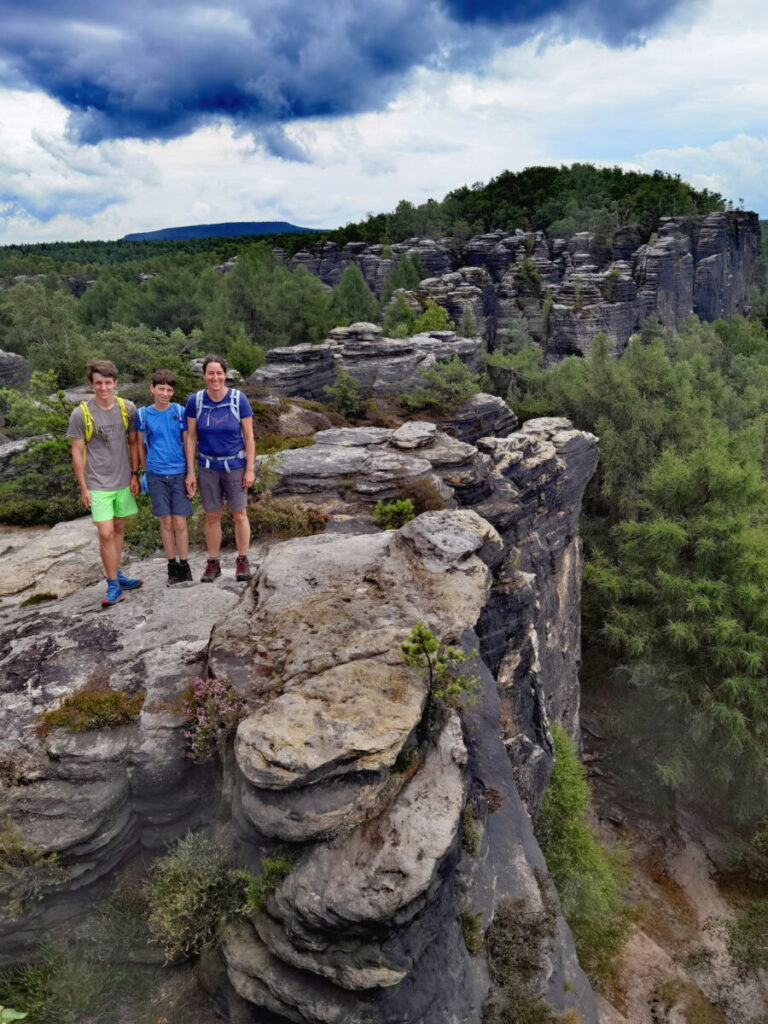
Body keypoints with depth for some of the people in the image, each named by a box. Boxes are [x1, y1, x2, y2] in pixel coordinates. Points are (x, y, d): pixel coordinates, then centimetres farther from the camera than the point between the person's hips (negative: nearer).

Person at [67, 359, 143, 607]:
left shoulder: (128, 409, -3)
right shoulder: (80, 414, -10)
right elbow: (77, 452, -5)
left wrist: (134, 474, 3)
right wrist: (83, 487, -6)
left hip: (123, 481, 3)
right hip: (98, 484, -3)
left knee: (119, 528, 15)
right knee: (105, 534, -7)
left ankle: (116, 575, 28)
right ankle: (113, 585, 3)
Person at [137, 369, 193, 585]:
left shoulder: (180, 412, -1)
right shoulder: (144, 414, 0)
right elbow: (141, 446, 10)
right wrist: (146, 472, 10)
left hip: (179, 474, -1)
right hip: (156, 476, 1)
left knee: (180, 522, -1)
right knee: (166, 522, 7)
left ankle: (184, 565, 11)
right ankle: (172, 565, 19)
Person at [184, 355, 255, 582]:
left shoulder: (238, 399, -11)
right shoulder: (195, 401, -7)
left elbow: (249, 436, -6)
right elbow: (190, 438, -2)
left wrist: (250, 469, -8)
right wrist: (190, 472, -3)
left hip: (235, 465, -1)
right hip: (207, 467, 1)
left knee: (239, 514, 7)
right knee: (212, 516, 9)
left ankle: (242, 560, 22)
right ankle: (213, 563, 22)